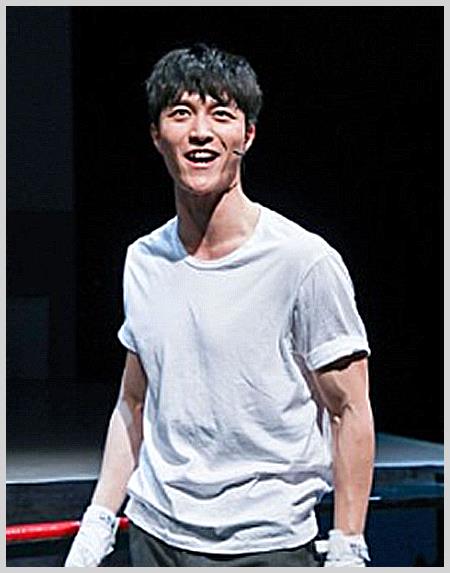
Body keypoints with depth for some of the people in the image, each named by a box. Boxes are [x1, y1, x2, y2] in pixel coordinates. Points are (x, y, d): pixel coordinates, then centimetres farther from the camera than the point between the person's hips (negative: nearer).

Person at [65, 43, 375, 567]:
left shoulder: (305, 260, -12)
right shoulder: (142, 260, 5)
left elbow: (350, 412, -9)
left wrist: (347, 552, -12)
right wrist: (97, 526, 8)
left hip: (269, 545, -4)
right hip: (153, 535, 5)